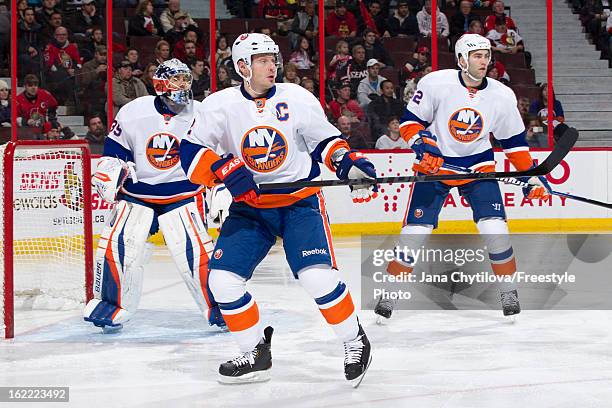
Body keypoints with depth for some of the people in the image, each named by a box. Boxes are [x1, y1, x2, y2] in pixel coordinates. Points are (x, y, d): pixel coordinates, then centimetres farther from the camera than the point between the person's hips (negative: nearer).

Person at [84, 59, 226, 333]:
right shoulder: (133, 112, -5)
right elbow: (114, 148, 7)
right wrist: (109, 173, -6)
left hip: (183, 194, -1)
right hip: (136, 192, 1)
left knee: (194, 250, -15)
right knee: (116, 243, -14)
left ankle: (218, 305, 3)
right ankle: (110, 303, 6)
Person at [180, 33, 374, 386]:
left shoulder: (296, 98, -4)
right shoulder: (220, 105, -5)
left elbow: (325, 140, 5)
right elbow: (191, 153, -9)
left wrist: (349, 164, -13)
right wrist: (225, 170, -25)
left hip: (301, 200, -2)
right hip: (249, 206, 2)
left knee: (316, 275, -21)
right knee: (222, 279, -9)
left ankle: (355, 341, 4)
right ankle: (256, 355, 10)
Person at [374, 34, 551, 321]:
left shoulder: (502, 96, -7)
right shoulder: (435, 84, -16)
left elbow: (514, 141, 4)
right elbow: (409, 121, -8)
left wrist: (531, 175, 0)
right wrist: (423, 143, -26)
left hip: (478, 165, 2)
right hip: (435, 163, -2)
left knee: (494, 227, -11)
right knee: (416, 229, -7)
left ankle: (508, 290, 8)